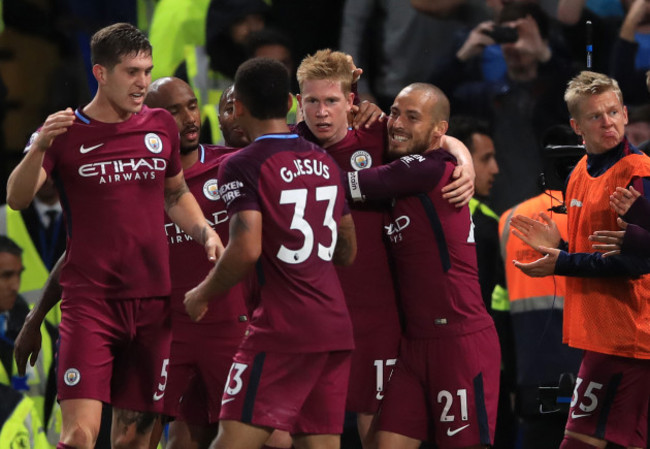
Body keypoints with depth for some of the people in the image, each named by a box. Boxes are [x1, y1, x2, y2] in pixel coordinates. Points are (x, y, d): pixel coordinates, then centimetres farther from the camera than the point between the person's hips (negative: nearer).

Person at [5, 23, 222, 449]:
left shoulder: (161, 126, 10)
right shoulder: (67, 132, -1)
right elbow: (17, 198, -13)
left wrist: (205, 232, 7)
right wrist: (39, 148, -31)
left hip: (153, 302, 4)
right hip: (89, 301, -4)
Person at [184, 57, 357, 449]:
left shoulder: (243, 166, -8)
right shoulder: (326, 163, 15)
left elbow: (246, 249, -18)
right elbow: (348, 251, 22)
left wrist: (202, 295, -3)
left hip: (283, 328, -7)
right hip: (337, 328, 7)